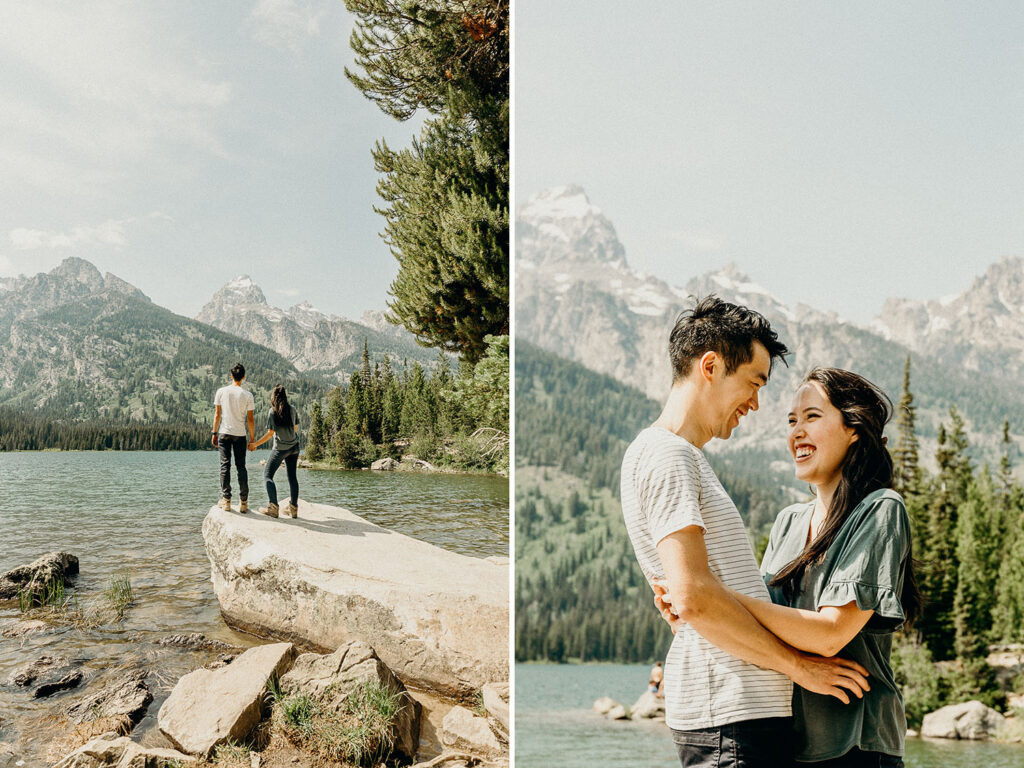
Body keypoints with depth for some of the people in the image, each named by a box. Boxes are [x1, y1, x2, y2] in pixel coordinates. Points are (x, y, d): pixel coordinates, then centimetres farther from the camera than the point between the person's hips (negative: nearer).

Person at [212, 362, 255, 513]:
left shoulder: (221, 392, -2)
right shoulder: (247, 395, -3)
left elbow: (217, 414, 1)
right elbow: (250, 419, -2)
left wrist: (214, 433, 9)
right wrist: (252, 439, 6)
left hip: (224, 433, 0)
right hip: (240, 434, 0)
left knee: (225, 465, 2)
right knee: (241, 466, 5)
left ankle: (226, 499, -2)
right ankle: (243, 502, 3)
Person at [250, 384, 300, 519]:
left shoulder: (273, 412, -10)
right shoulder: (292, 410, 3)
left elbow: (270, 433, -12)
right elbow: (296, 429, 10)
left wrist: (255, 444, -5)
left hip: (280, 448, -5)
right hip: (294, 446, 5)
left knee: (268, 475, 4)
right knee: (292, 477, 9)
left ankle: (273, 507, -8)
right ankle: (293, 508, 9)